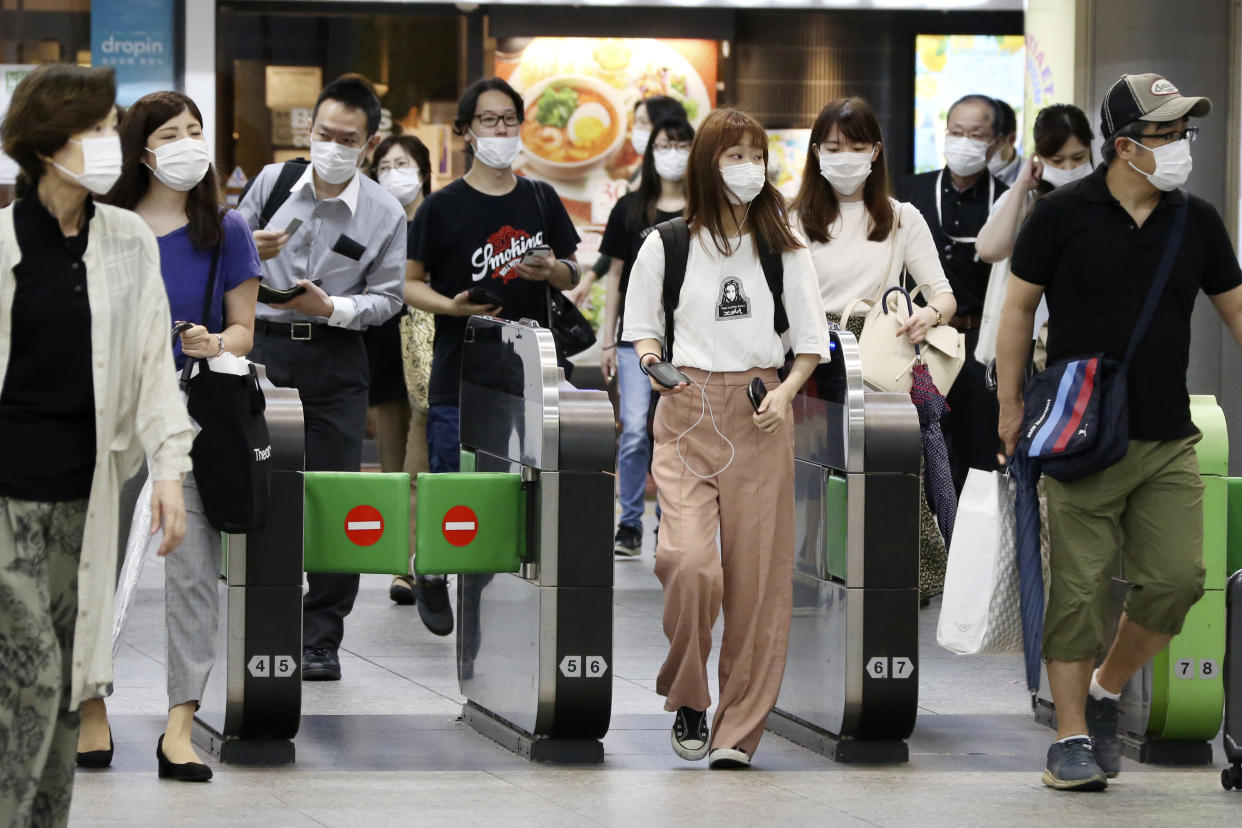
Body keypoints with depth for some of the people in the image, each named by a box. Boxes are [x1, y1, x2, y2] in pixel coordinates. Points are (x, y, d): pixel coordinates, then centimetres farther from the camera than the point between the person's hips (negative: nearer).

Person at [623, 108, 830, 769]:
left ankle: (738, 730, 3)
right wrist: (651, 359, -8)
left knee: (756, 575, -4)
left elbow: (811, 341, 10)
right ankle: (686, 702, 3)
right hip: (686, 412, -1)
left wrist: (784, 392, -8)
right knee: (688, 561, -19)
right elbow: (642, 330, 14)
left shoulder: (783, 248, 8)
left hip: (759, 415, 1)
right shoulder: (666, 245, 6)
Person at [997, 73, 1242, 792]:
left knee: (1177, 579, -5)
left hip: (1169, 439, 3)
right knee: (1080, 589, -3)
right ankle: (1072, 738, 6)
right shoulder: (1064, 215, -4)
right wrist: (1011, 403, 3)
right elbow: (1019, 306, 4)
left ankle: (1107, 690, 19)